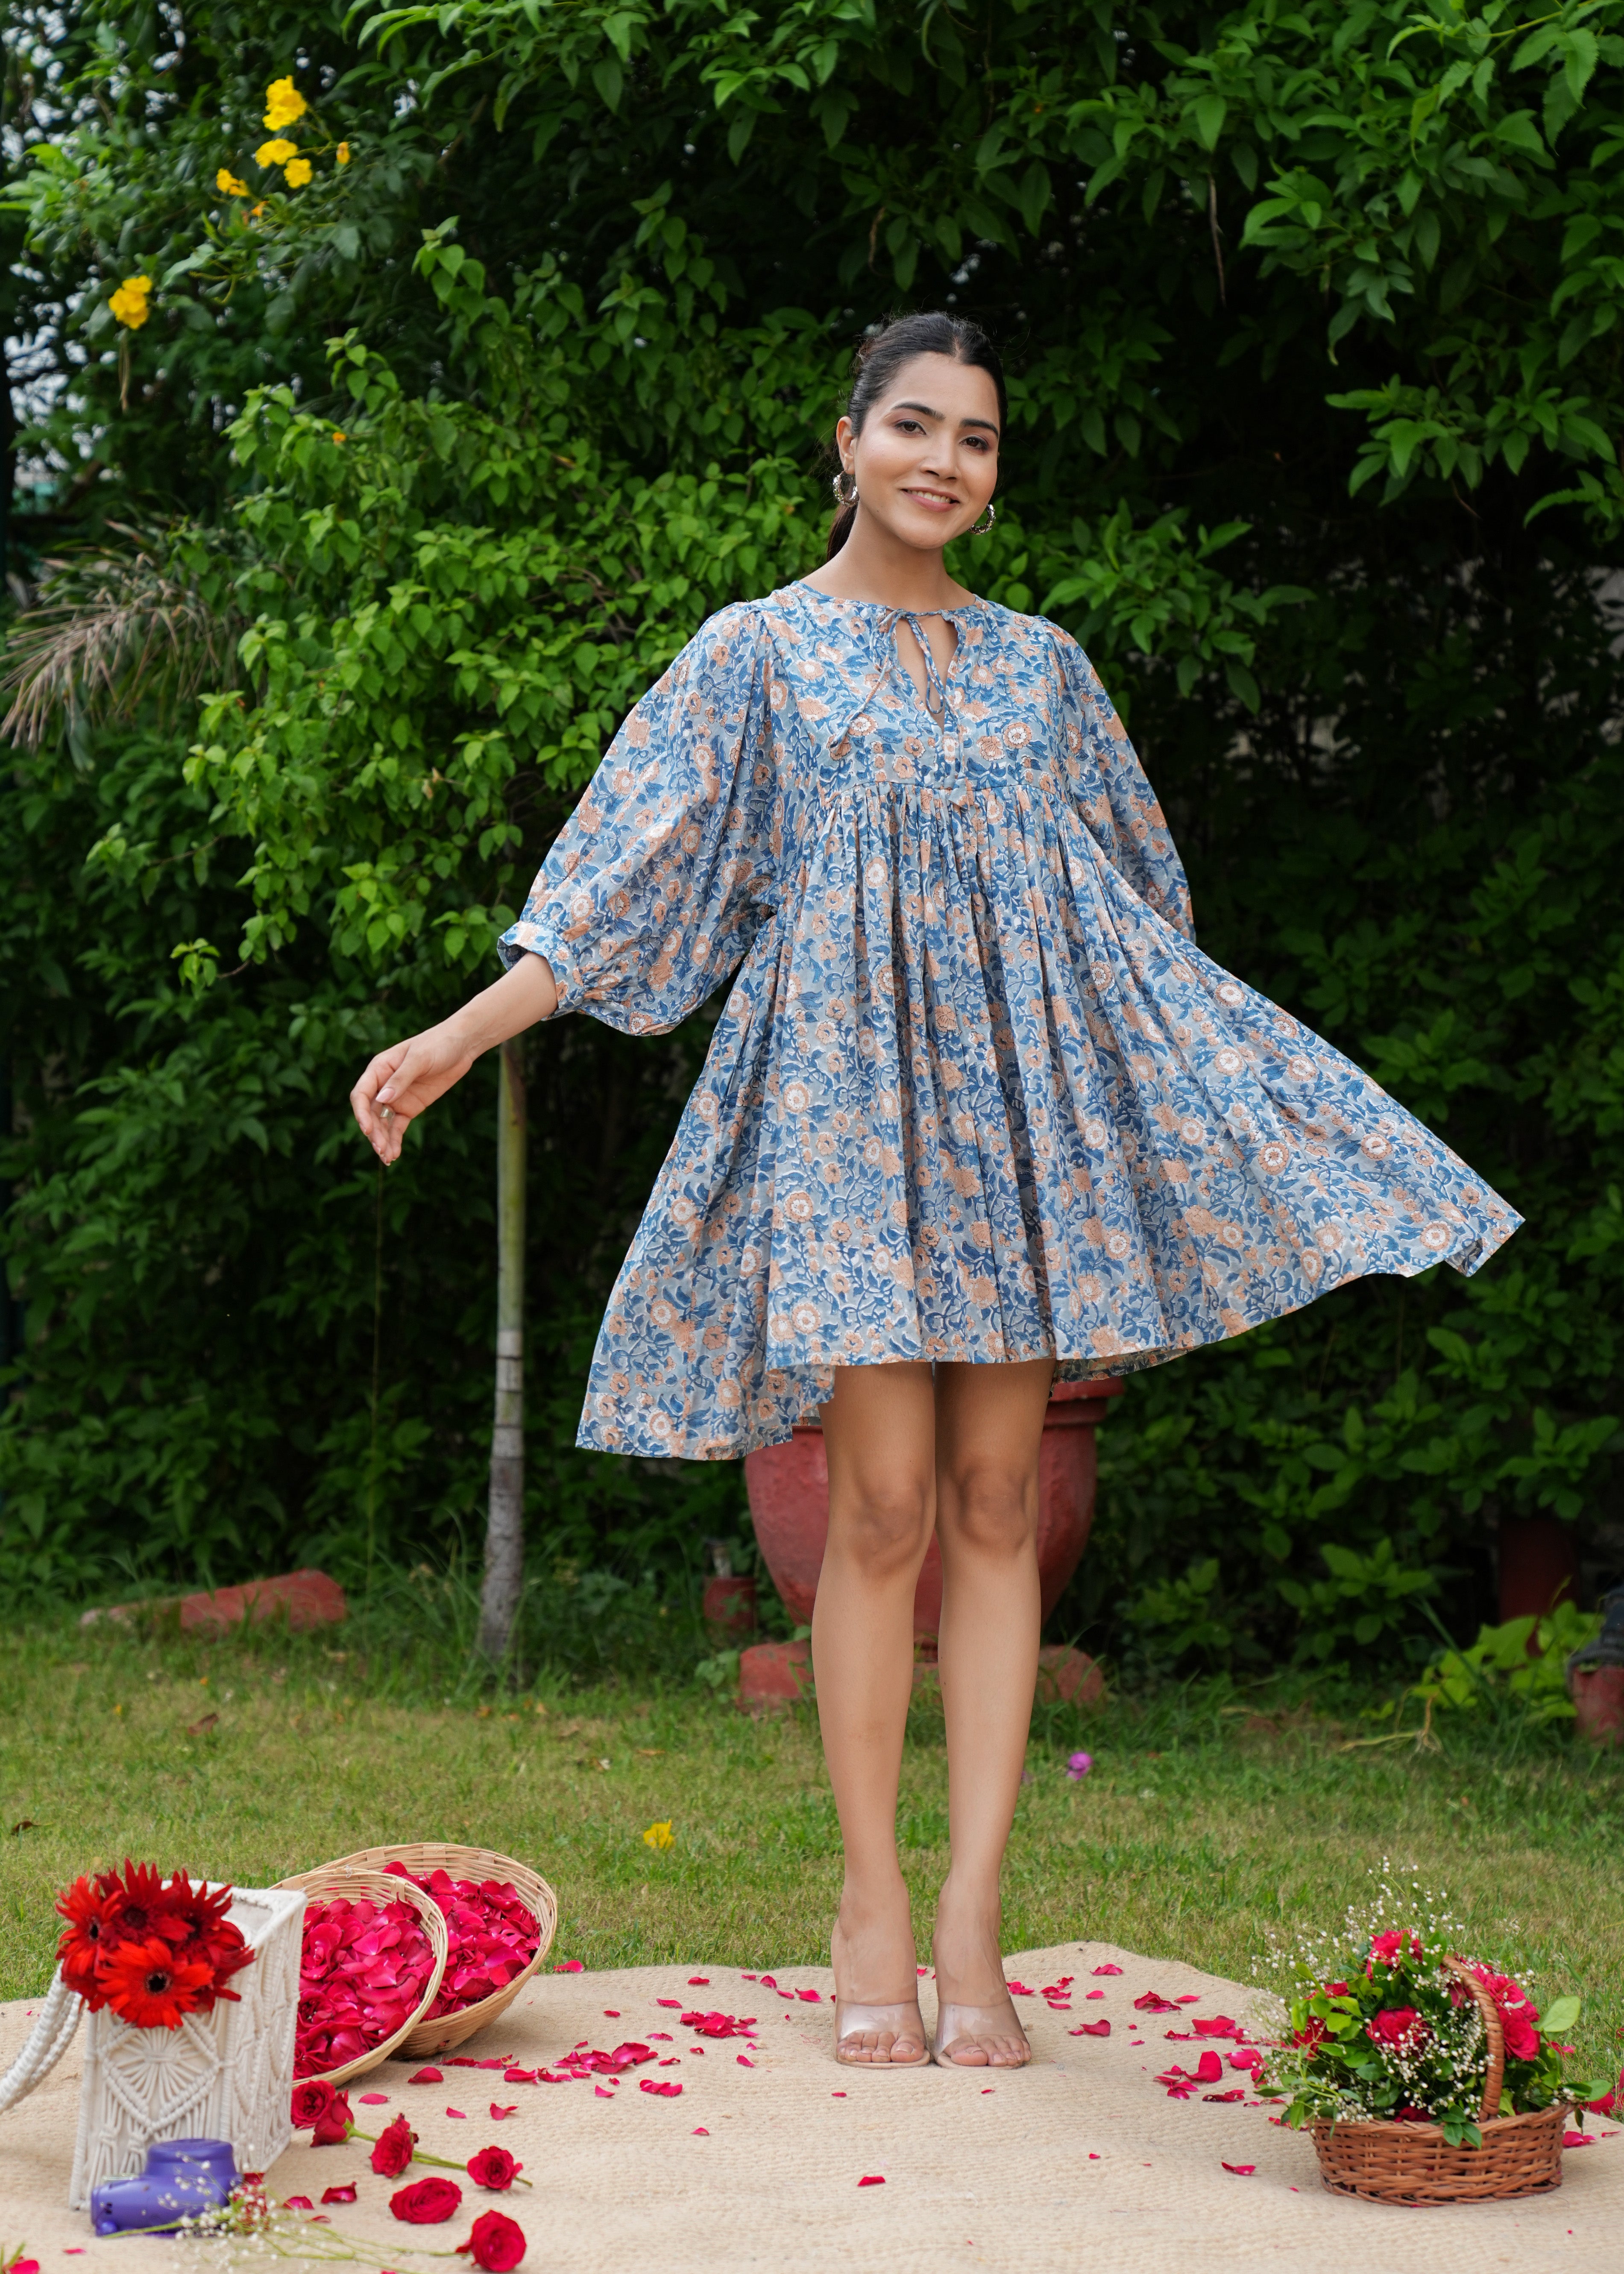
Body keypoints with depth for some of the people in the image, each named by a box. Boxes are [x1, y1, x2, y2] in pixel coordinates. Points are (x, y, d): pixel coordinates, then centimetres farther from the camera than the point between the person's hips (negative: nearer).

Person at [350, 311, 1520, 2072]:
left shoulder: (1041, 666, 15)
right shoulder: (758, 651, 6)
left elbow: (1132, 902, 22)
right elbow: (618, 879, 3)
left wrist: (1256, 1080, 25)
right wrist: (457, 1037, -7)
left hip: (1017, 1094, 3)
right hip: (845, 1087, -3)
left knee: (997, 1500, -1)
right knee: (886, 1499, -8)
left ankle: (970, 1919, 3)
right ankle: (871, 1907, 4)